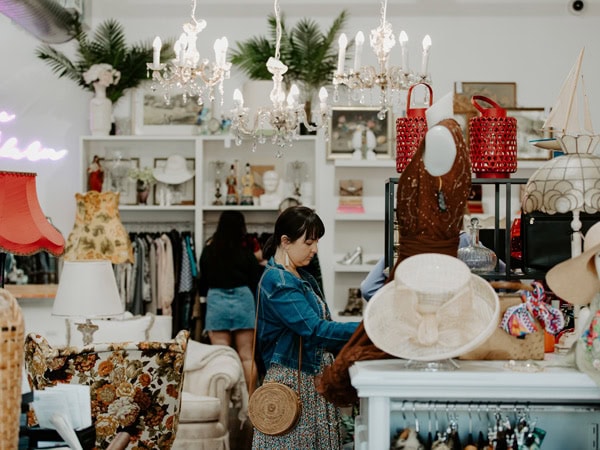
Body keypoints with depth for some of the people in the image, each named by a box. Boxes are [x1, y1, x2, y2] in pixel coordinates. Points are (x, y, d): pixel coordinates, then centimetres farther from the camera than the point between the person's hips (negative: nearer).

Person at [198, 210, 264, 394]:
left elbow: (203, 283, 9)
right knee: (246, 356, 5)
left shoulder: (209, 250, 1)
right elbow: (255, 281, 1)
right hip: (242, 300, -1)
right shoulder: (245, 251, -5)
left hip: (216, 301, 1)